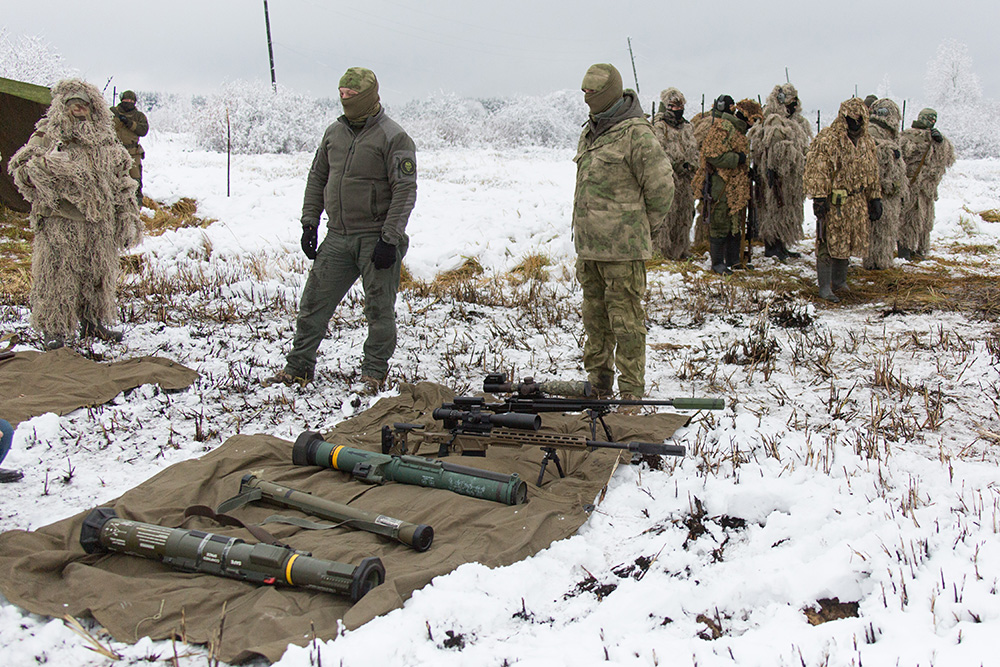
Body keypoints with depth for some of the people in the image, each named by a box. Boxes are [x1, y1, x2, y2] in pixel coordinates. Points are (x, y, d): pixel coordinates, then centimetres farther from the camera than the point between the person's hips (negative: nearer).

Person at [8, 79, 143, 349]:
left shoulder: (105, 141, 13)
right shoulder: (46, 137, 0)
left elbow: (122, 182, 18)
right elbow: (20, 172, -5)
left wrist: (129, 218, 14)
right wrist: (44, 164, -24)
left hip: (99, 225, 4)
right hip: (59, 223, -4)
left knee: (98, 275, 10)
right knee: (57, 275, -2)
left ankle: (93, 322, 25)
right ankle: (53, 328, 8)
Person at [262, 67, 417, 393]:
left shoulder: (393, 137, -9)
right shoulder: (334, 132, 11)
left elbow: (405, 190, -13)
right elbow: (317, 179, 19)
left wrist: (389, 239, -18)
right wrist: (309, 223, 11)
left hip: (375, 239, -6)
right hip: (337, 237, 6)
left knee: (379, 309, 2)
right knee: (314, 302, 8)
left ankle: (374, 373, 15)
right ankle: (298, 367, 19)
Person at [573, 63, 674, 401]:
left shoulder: (636, 133, -12)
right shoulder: (590, 131, 15)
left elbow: (661, 187, -10)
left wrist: (645, 230, 0)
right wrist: (582, 233, 17)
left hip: (622, 247, -8)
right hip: (588, 243, 9)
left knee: (626, 319, -3)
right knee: (595, 316, 16)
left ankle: (631, 391, 6)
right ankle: (597, 382, 28)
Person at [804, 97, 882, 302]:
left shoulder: (867, 143, 13)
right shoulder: (827, 139, -9)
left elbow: (873, 173, 21)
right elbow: (817, 172, -13)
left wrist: (875, 199, 18)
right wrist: (819, 198, -19)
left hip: (857, 204, 7)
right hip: (832, 203, -6)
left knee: (846, 243, 14)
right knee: (829, 243, -4)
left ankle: (839, 281, 28)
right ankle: (825, 287, 2)